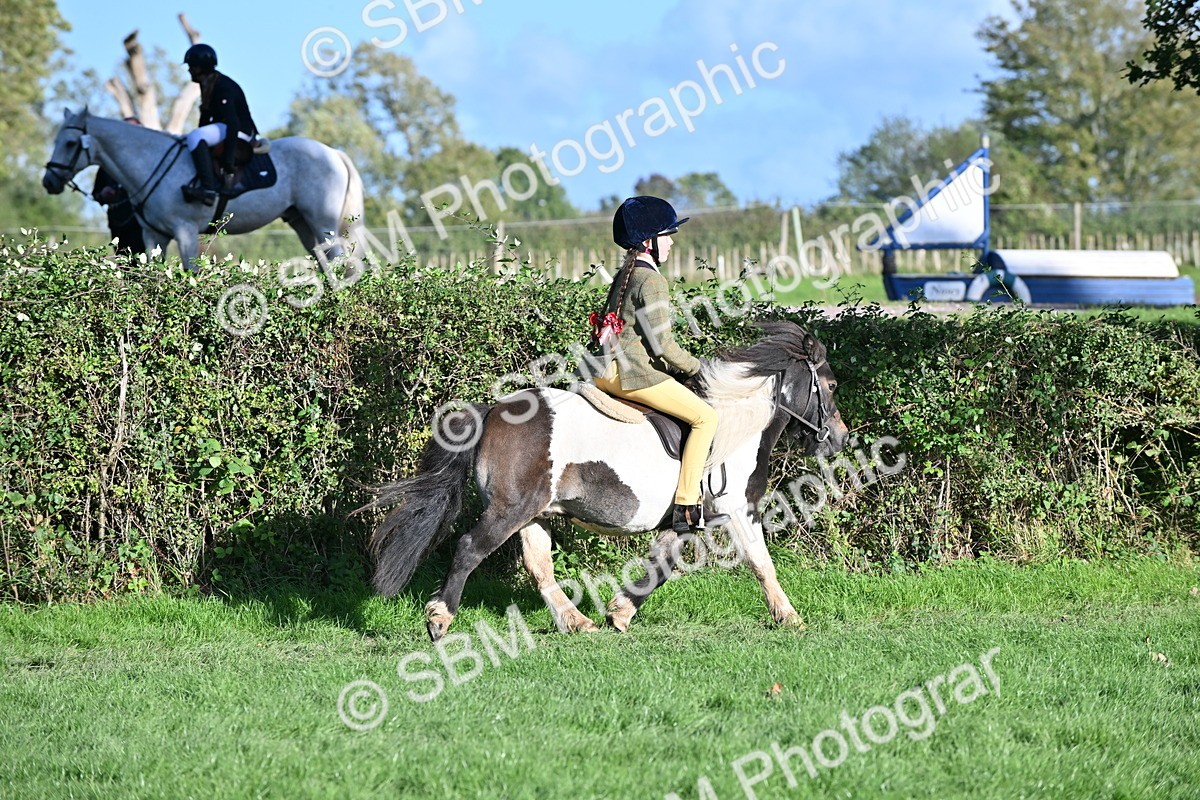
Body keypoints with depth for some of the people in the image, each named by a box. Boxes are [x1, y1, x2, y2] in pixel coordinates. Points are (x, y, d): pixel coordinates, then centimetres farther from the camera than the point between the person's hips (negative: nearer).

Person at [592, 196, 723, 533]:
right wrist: (696, 368, -2)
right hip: (633, 372, -10)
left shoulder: (624, 275, 17)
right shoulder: (652, 281, -13)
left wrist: (683, 367, 21)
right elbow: (662, 344, -17)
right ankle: (686, 507, -15)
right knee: (705, 417, -9)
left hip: (608, 371, 10)